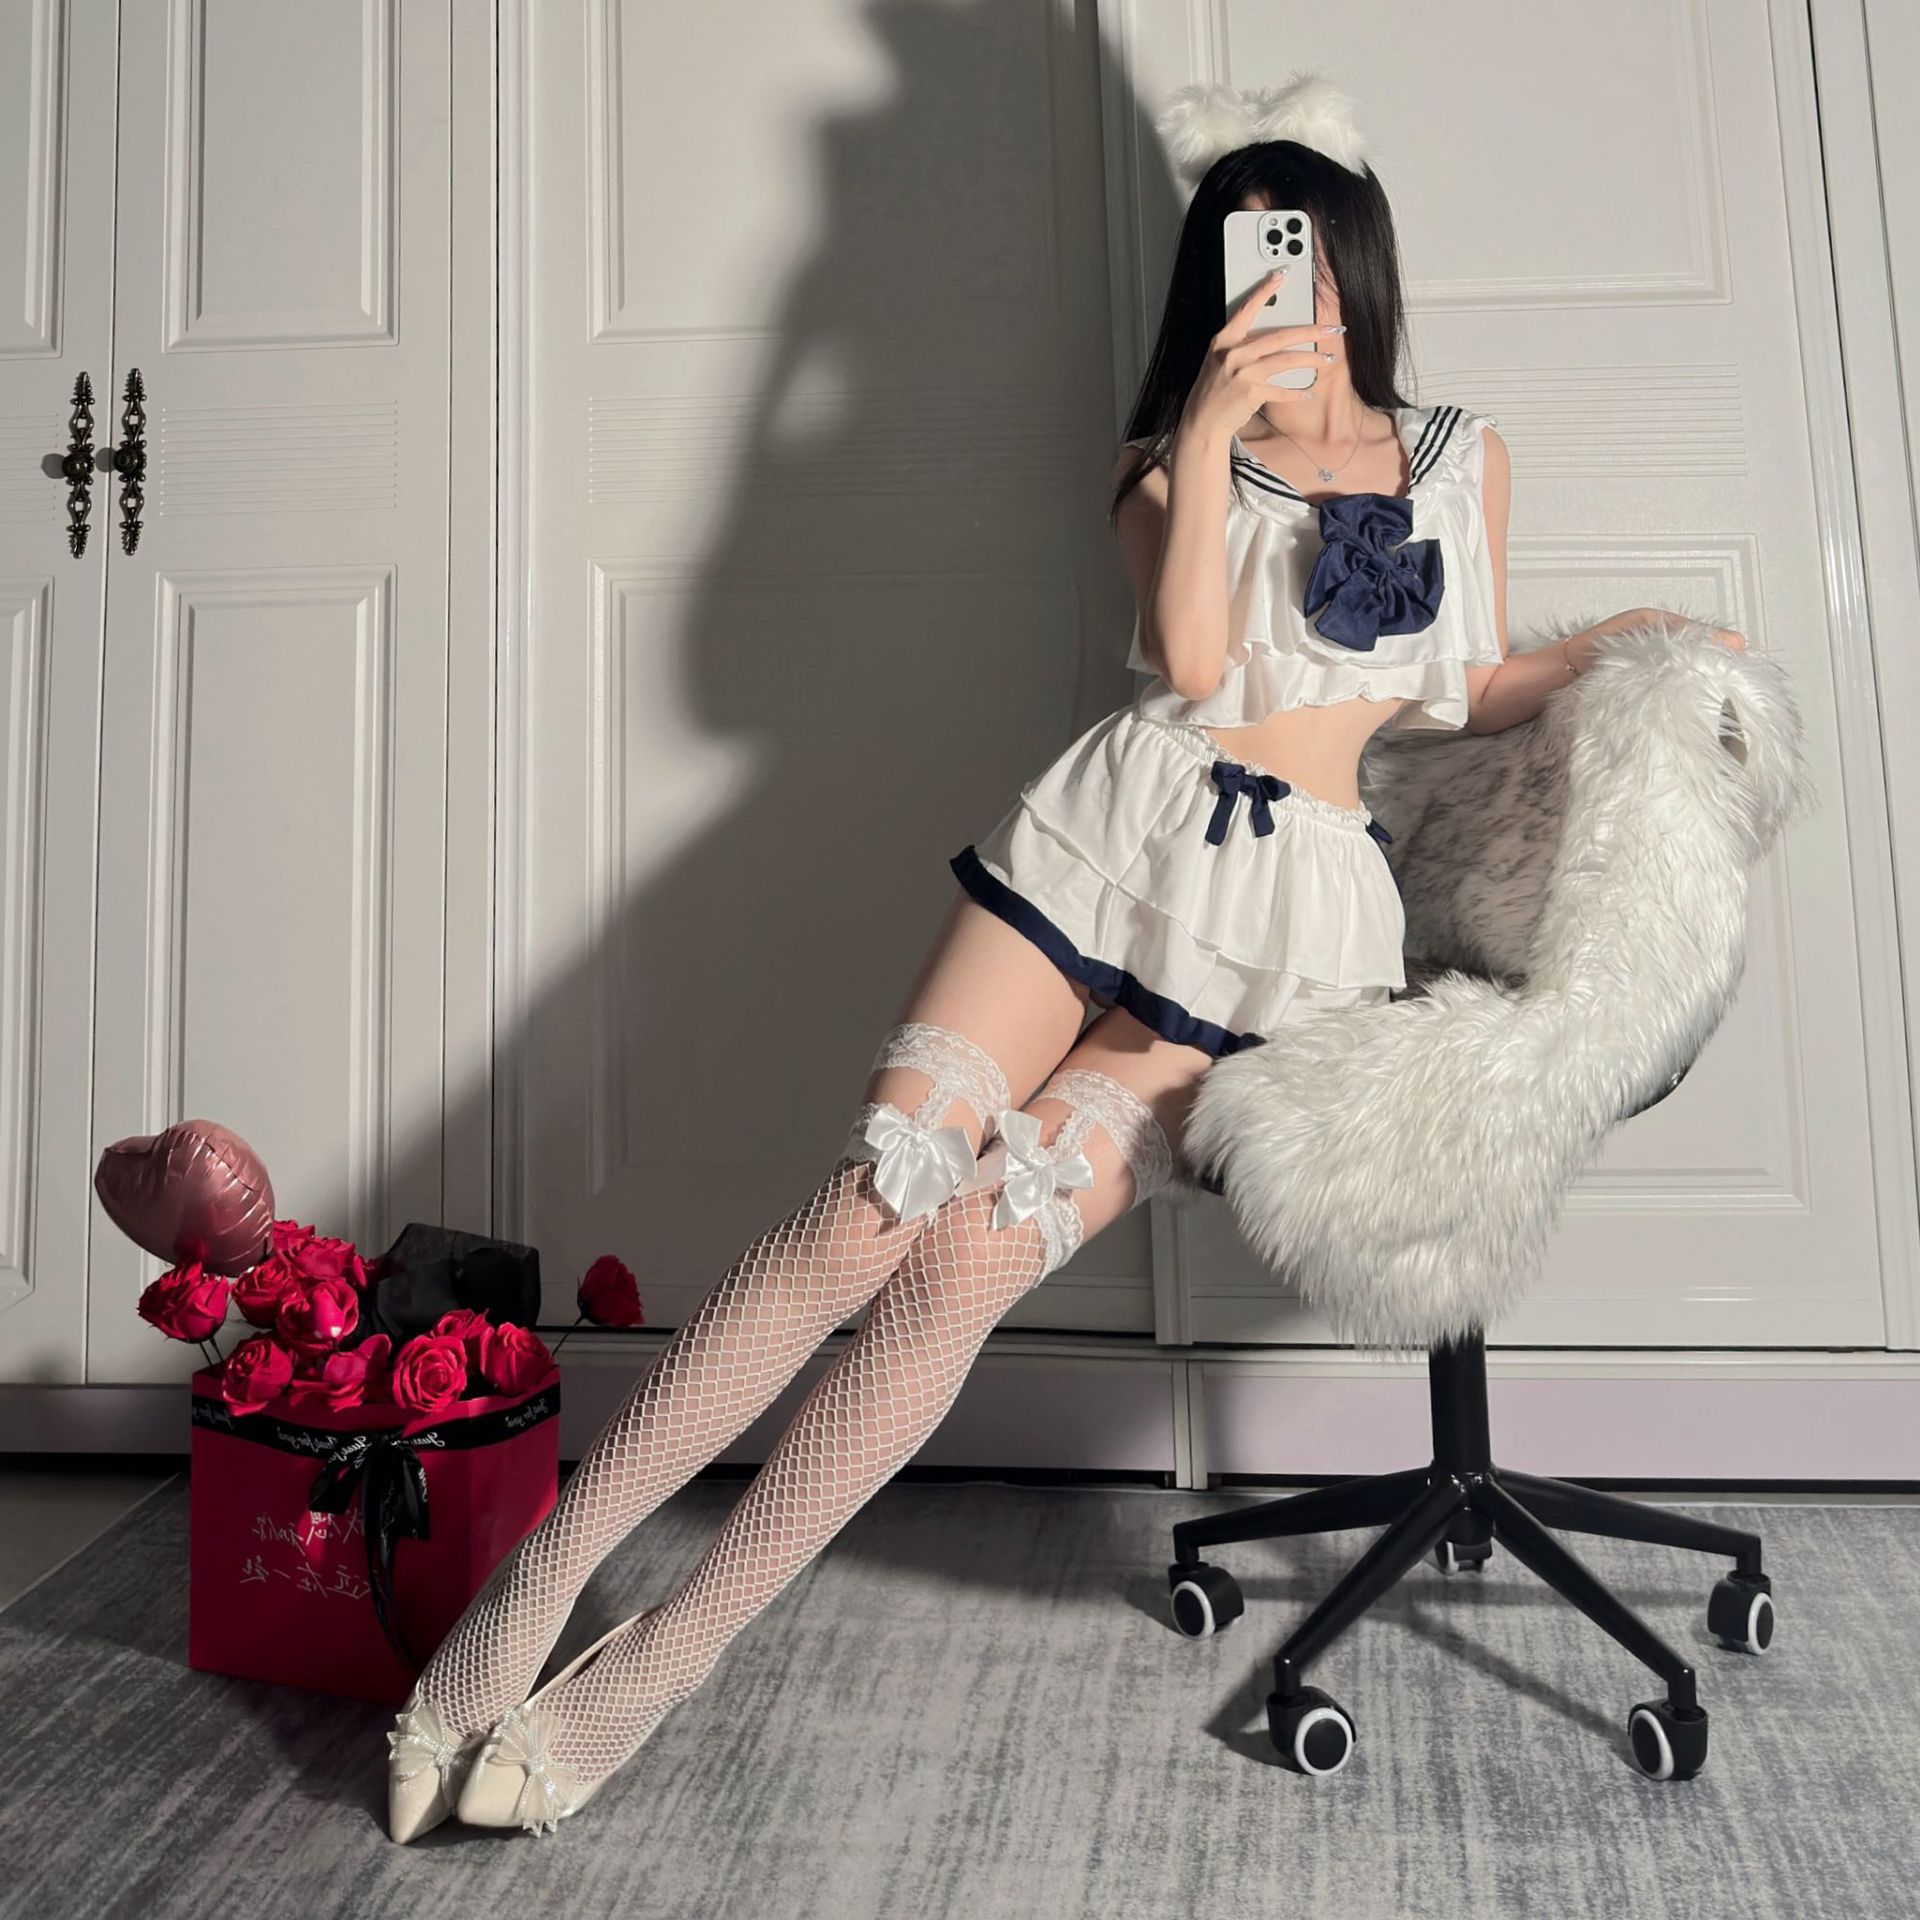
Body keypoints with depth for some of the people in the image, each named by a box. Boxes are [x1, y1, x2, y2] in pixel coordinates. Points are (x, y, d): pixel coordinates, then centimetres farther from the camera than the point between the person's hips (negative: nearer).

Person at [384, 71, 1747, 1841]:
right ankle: (540, 1578, -3)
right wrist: (1210, 437, -7)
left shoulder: (1463, 457, 20)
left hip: (1285, 900, 0)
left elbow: (1472, 691, 24)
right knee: (860, 1212, -15)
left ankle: (673, 1657, -3)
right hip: (1109, 825, 1)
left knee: (968, 1264, -15)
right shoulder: (1174, 450, 18)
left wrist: (1625, 647, 14)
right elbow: (1192, 657, -1)